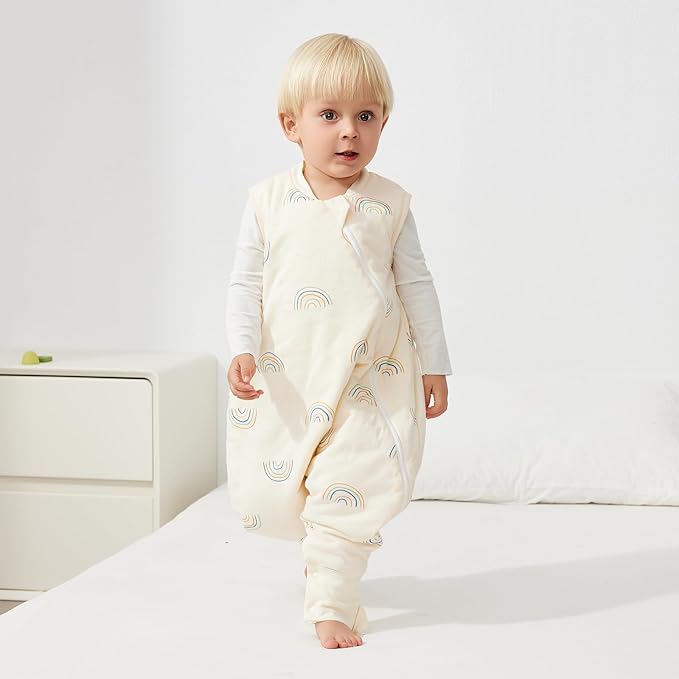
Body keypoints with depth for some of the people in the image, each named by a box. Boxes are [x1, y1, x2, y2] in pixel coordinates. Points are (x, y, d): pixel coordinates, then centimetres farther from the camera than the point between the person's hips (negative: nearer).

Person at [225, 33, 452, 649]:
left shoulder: (389, 204, -2)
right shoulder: (268, 200, -2)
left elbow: (416, 285, 3)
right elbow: (245, 284, 1)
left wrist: (434, 365, 4)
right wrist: (243, 350, -11)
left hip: (371, 380, -2)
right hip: (287, 381, 2)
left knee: (348, 493, -7)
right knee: (270, 494, 11)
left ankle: (332, 602, 10)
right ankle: (327, 549, 41)